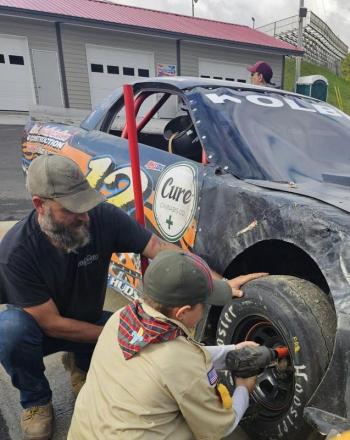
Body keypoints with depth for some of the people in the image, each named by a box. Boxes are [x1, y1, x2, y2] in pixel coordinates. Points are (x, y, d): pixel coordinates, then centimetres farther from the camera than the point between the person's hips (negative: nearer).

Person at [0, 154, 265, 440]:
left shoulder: (103, 217, -26)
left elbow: (160, 249, -26)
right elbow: (51, 324, -25)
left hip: (88, 323, 2)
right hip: (40, 328, -1)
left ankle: (81, 364, 11)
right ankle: (36, 400, -1)